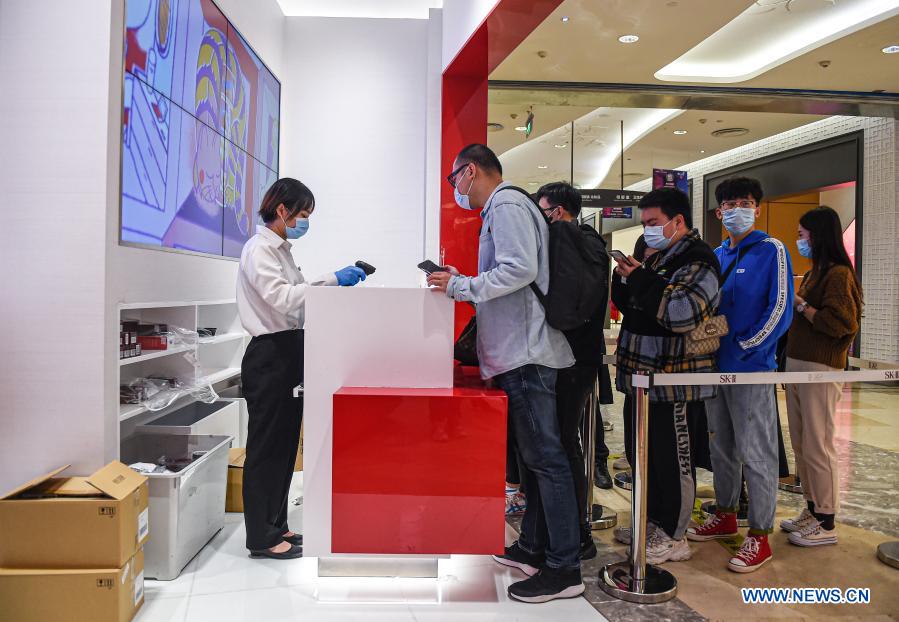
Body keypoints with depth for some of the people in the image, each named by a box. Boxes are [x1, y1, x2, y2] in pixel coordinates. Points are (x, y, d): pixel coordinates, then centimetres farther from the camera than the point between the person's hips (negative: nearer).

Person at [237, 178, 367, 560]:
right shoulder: (259, 249, -11)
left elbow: (297, 295, 16)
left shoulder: (281, 250, 17)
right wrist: (332, 280, -24)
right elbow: (281, 298, -24)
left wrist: (336, 283, 6)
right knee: (266, 446, -1)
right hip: (269, 354, -9)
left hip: (290, 351, 9)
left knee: (285, 443, 15)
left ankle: (275, 526, 27)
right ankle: (260, 538, 11)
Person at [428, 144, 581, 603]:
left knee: (544, 457, -7)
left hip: (525, 351, -11)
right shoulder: (502, 207, 22)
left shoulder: (507, 204, -9)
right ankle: (533, 548, 26)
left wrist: (460, 287, -14)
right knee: (532, 453, 15)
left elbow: (520, 269, -22)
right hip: (518, 352, 11)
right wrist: (460, 281, 15)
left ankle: (564, 569, 1)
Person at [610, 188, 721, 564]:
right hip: (643, 377, 10)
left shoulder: (697, 262, -13)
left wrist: (640, 279, -19)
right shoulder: (660, 258, 18)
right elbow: (628, 305, 21)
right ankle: (654, 523, 33)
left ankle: (673, 537, 14)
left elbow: (681, 312, -27)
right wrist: (625, 280, 1)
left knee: (671, 458, 1)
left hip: (672, 382, -10)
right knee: (642, 452, 18)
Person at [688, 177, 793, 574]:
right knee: (721, 447, 16)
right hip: (715, 366, 7)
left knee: (756, 453, 0)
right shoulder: (717, 256, 14)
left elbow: (780, 310, -12)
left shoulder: (771, 251, -5)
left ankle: (760, 536, 9)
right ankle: (726, 515, 31)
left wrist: (742, 348, -16)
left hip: (751, 368, -7)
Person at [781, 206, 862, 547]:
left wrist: (799, 304, -13)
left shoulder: (838, 274, -10)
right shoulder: (813, 273, 18)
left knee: (817, 447, -3)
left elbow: (838, 324, -19)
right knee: (801, 445, 13)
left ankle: (826, 524, 7)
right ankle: (813, 510, 25)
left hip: (820, 369, -9)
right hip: (797, 365, 9)